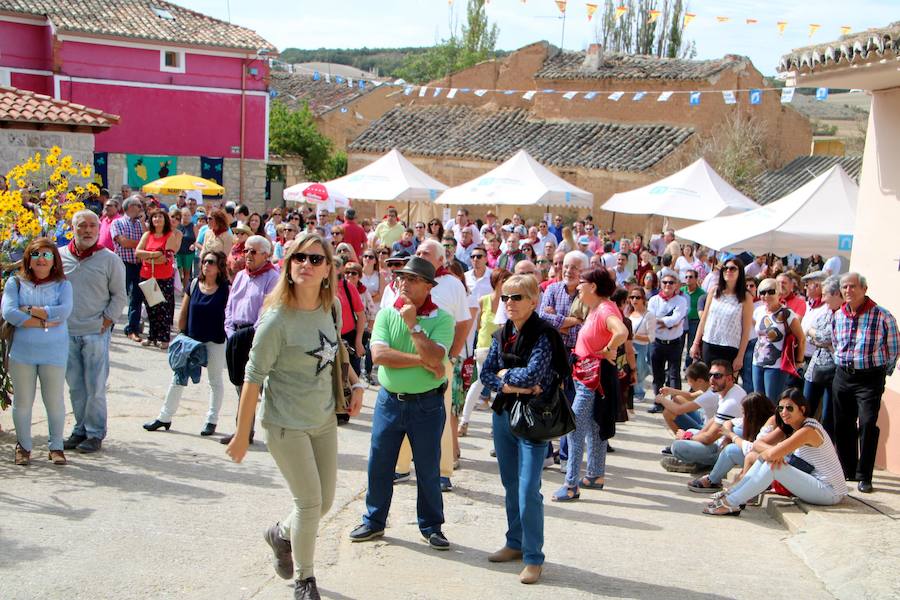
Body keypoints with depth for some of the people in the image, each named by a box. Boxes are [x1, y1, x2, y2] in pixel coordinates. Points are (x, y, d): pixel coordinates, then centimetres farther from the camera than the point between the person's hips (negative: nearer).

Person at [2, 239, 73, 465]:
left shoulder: (62, 285, 2)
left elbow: (64, 311, -15)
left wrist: (29, 310, -14)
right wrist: (43, 322, -16)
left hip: (54, 353, 0)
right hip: (22, 352, 1)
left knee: (55, 402, 6)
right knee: (22, 402, 9)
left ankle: (56, 447, 21)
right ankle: (23, 446, 25)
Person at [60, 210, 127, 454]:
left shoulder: (109, 260, -2)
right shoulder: (60, 256, 4)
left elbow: (119, 296, 3)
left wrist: (107, 320, -5)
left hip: (96, 333, -3)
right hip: (67, 332, 3)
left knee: (95, 386, -1)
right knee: (75, 385, 11)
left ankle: (95, 433, 9)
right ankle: (81, 429, 23)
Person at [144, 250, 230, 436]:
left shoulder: (225, 289, -10)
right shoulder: (193, 285, 0)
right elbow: (183, 315, 6)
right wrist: (183, 336, 6)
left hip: (215, 342, -4)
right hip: (191, 340, 4)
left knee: (215, 381, 10)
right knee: (178, 378, 10)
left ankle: (212, 420, 22)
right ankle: (165, 417, 21)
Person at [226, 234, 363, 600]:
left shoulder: (332, 307, -3)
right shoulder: (277, 320, -22)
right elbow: (253, 380, -17)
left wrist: (355, 383, 4)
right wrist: (242, 436, -14)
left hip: (325, 421, 6)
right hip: (286, 425, -6)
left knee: (325, 502, 15)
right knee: (310, 502, -1)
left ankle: (281, 534, 46)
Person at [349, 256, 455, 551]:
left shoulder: (442, 319, -7)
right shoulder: (387, 314, 0)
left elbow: (435, 357, -23)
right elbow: (378, 354, -14)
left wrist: (413, 324, -18)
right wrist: (422, 360, -19)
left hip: (427, 404, -2)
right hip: (389, 400, 3)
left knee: (428, 469, 8)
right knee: (379, 465, 11)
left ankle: (431, 526, 24)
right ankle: (374, 521, 27)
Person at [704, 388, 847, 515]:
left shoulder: (808, 430, -22)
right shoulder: (787, 426, 6)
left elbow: (773, 454, -31)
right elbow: (758, 443, 0)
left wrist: (769, 453, -7)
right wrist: (772, 451, -21)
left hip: (830, 492, -9)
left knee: (772, 465, -21)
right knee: (767, 458, 1)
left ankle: (730, 503, -15)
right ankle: (732, 494, -2)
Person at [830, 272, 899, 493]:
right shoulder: (838, 316, 7)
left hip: (870, 378, -5)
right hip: (843, 376, 6)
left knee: (867, 424, -14)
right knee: (842, 425, 9)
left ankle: (864, 477, -6)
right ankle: (848, 471, 24)